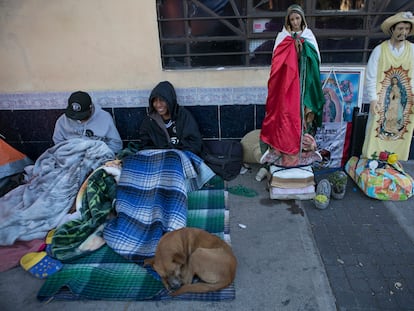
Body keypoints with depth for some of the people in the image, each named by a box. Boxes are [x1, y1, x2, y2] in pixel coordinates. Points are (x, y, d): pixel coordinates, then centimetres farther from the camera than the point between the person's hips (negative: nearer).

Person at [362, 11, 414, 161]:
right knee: (375, 137, -4)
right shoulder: (379, 50, 0)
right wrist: (373, 99, -10)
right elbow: (370, 77, -2)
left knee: (401, 137, 5)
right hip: (382, 101, -2)